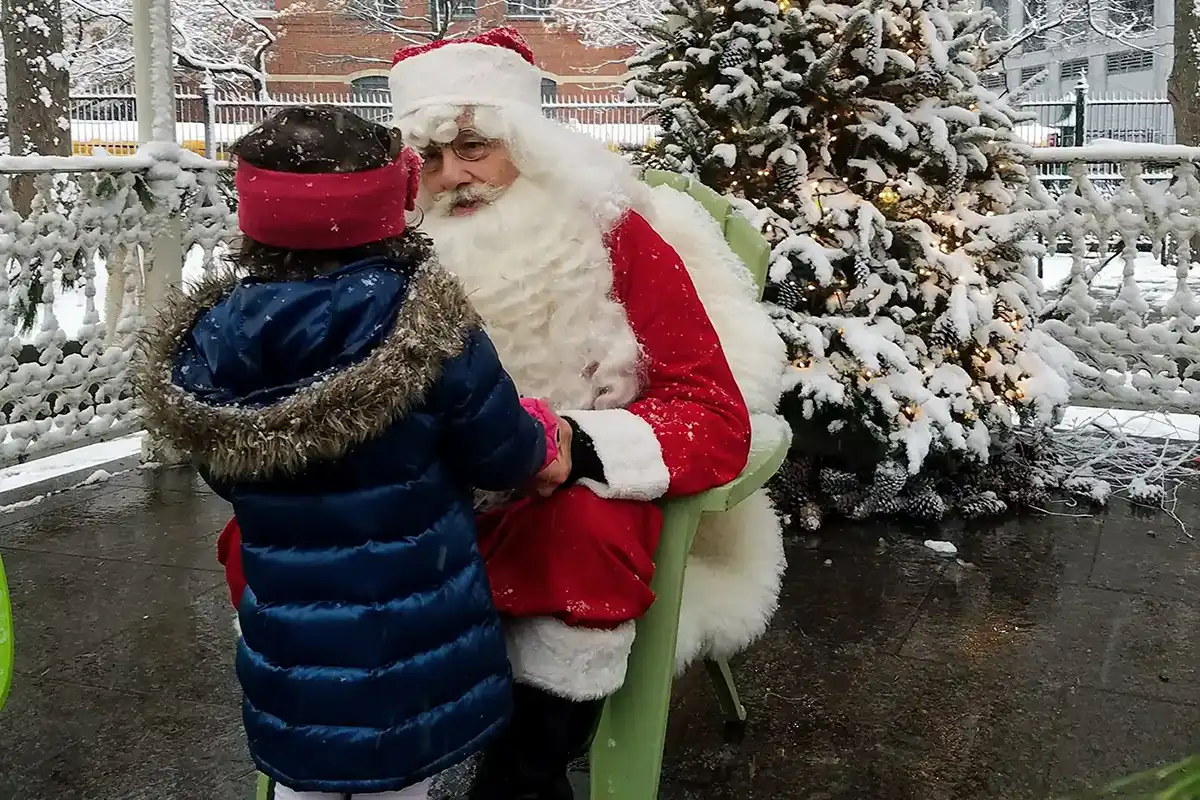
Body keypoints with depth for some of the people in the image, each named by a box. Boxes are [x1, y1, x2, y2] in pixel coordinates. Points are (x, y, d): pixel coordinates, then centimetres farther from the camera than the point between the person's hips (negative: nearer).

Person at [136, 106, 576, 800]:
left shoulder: (208, 345, -10)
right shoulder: (427, 327, -22)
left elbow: (230, 477, 4)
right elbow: (507, 453, -11)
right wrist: (547, 435, 11)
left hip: (289, 652, 3)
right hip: (411, 649, -3)